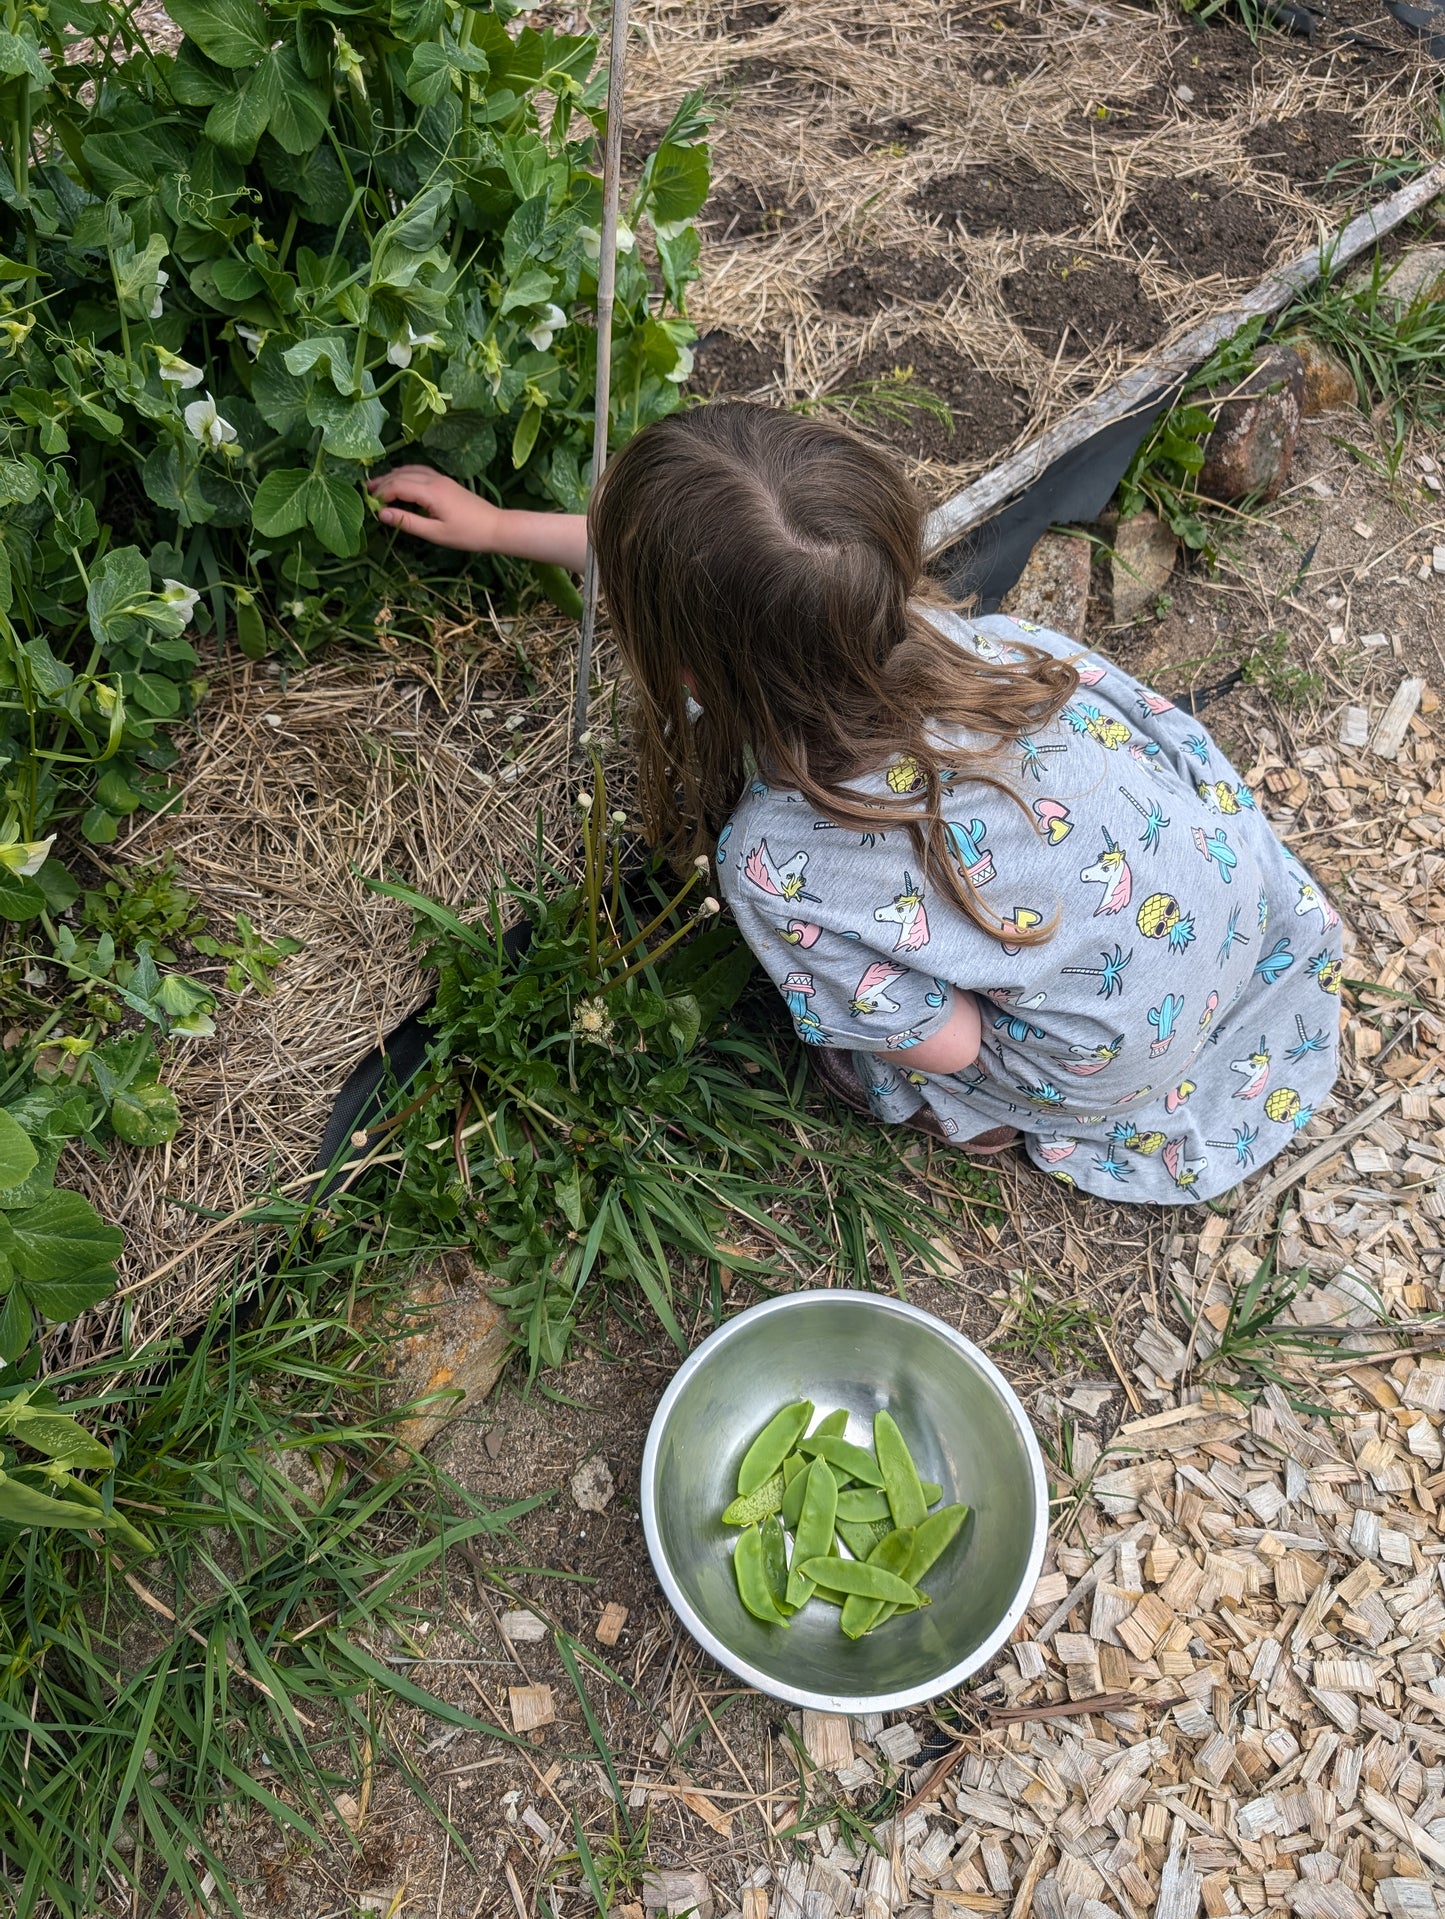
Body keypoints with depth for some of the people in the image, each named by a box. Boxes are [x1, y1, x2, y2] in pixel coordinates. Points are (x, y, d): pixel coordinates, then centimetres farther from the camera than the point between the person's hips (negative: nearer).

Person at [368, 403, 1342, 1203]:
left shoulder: (776, 861, -34)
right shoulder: (890, 606, -19)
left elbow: (946, 1040, -16)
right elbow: (683, 563, 2)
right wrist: (497, 524, 14)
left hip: (1127, 1047, -4)